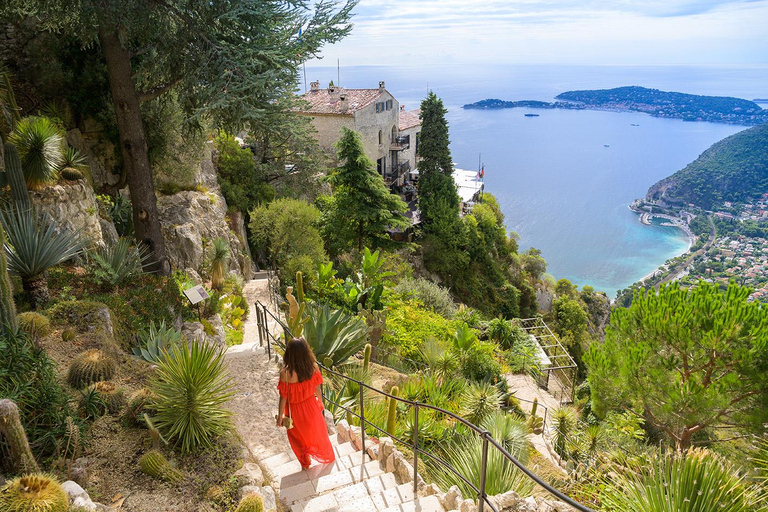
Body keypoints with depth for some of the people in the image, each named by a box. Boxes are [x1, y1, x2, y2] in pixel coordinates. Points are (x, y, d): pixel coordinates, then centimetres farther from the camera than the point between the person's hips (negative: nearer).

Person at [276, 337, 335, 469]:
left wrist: (280, 416, -4)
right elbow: (318, 389, -6)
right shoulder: (313, 367, -22)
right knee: (317, 431, 30)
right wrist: (320, 402, 14)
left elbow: (283, 398, -20)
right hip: (311, 406, 3)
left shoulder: (285, 373, -32)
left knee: (299, 436, 27)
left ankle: (305, 462, 43)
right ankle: (328, 456, 49)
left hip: (296, 411, -3)